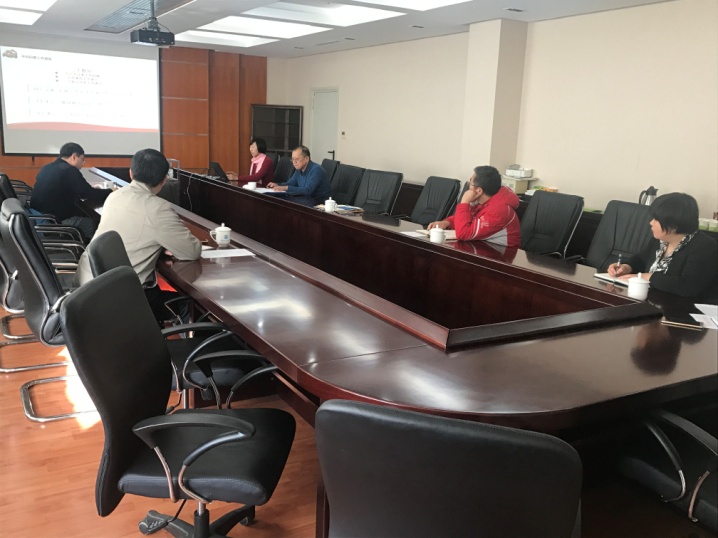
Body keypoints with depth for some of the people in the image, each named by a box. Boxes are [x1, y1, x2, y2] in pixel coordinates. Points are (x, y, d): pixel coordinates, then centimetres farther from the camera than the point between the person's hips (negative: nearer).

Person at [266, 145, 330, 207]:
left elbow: (307, 190, -29)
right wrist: (277, 185, -3)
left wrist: (286, 188, -33)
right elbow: (290, 183, 19)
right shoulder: (299, 169, 8)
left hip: (319, 201, -8)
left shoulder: (316, 170, -19)